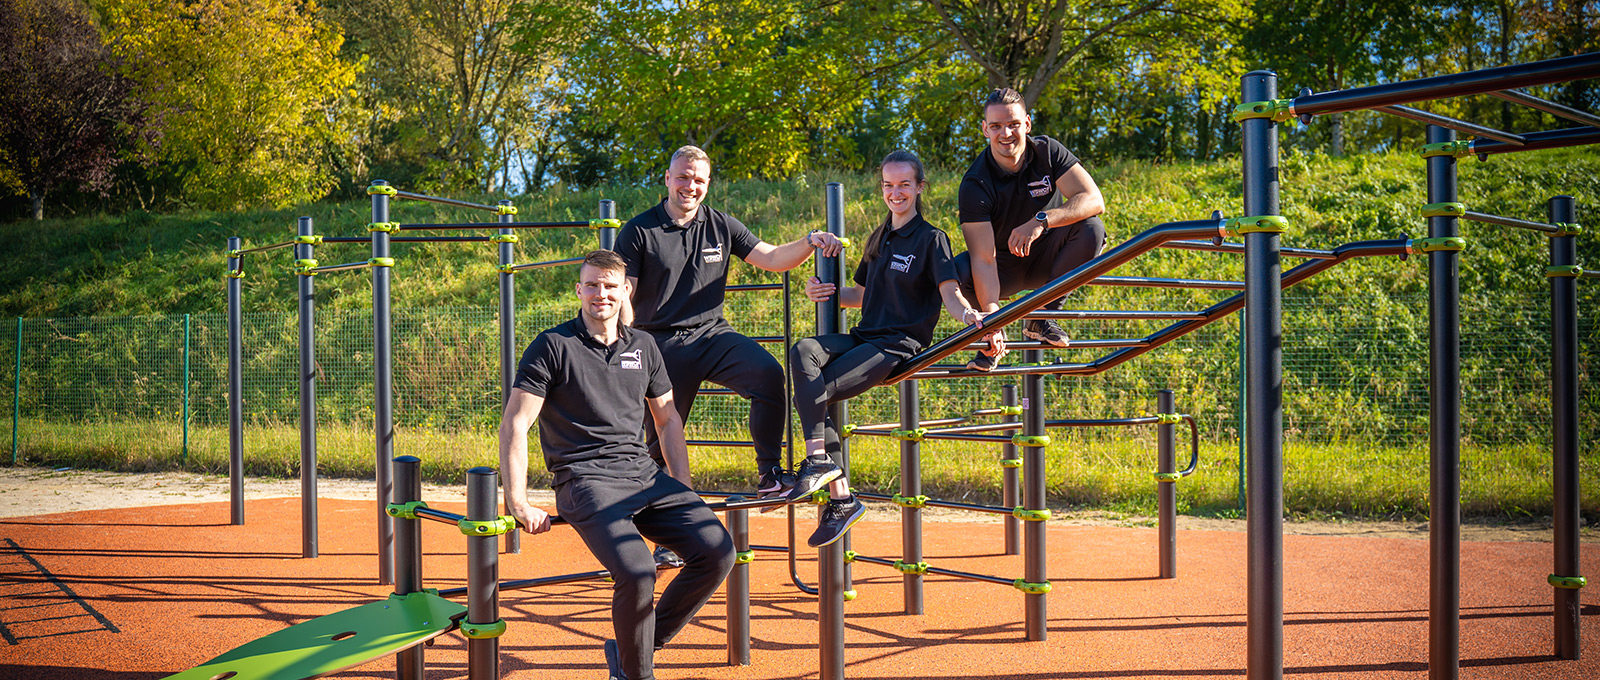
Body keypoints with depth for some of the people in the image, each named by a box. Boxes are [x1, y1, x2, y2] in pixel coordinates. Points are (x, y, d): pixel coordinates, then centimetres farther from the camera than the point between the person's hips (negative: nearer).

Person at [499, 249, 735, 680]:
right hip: (586, 480, -5)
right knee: (637, 571, -29)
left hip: (644, 474, 6)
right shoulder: (553, 347, 0)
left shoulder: (643, 347, 16)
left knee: (716, 552, -13)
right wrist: (519, 505, -11)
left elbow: (668, 420, 23)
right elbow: (514, 424, -4)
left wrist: (682, 494, 14)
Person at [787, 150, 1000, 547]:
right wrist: (824, 293, 8)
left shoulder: (932, 239, -1)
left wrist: (970, 315, -34)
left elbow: (950, 294, -12)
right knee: (803, 353, -25)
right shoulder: (878, 239, 21)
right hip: (864, 337, 6)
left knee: (814, 392, -25)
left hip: (901, 345, -6)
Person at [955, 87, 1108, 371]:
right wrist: (991, 316, -44)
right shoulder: (975, 184, -22)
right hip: (1004, 267, -2)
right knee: (957, 272, -33)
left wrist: (1041, 220, -41)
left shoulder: (1048, 151, -14)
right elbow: (984, 259, -29)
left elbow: (1094, 200, -25)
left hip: (1044, 257, 2)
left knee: (1091, 229, -28)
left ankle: (1042, 317, -12)